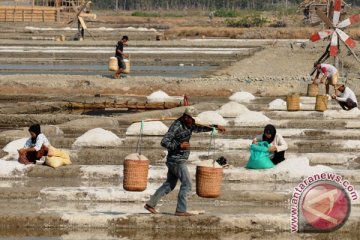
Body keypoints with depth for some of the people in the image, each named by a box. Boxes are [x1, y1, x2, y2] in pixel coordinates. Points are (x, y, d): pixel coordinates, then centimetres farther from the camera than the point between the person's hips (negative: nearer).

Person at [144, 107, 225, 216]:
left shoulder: (188, 125, 9)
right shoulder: (176, 127, -19)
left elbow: (200, 128, 24)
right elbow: (164, 142, -24)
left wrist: (215, 126, 17)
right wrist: (179, 146, -28)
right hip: (177, 161, -10)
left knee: (169, 184, 15)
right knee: (187, 184, -6)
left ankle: (150, 204, 17)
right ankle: (181, 210, -4)